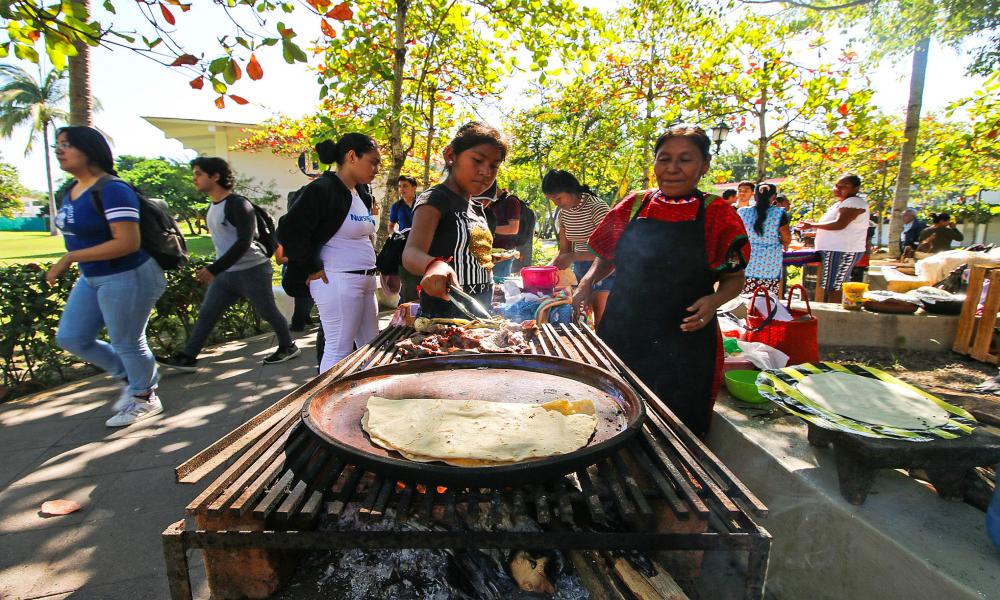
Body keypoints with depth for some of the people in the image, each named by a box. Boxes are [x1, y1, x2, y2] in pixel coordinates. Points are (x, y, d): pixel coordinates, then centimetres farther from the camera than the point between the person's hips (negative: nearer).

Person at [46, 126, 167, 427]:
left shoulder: (112, 190, -21)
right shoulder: (73, 189, 7)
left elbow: (128, 243, -28)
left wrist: (70, 258, -25)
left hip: (128, 278, -10)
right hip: (92, 278, 10)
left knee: (127, 343, 6)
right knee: (70, 337, 15)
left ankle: (145, 399, 29)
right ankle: (129, 377, 33)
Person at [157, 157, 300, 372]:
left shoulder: (237, 204, -16)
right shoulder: (212, 207, 13)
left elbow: (244, 242, -23)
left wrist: (213, 269, -24)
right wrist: (216, 270, 22)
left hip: (252, 271, -8)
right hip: (226, 273, 9)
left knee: (268, 312, 4)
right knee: (205, 314, 7)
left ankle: (288, 347, 21)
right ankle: (187, 357, 13)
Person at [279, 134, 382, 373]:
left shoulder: (361, 192, 13)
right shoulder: (322, 189, -14)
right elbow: (289, 231, -21)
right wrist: (311, 269, -14)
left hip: (365, 280, 9)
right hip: (338, 281, -9)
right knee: (338, 350, -2)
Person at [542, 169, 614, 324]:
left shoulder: (596, 207, -16)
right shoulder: (563, 212, 4)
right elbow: (564, 250, 9)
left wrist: (573, 257, -25)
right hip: (580, 270, 6)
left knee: (601, 323, -8)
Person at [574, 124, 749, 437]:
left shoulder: (718, 215, -2)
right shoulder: (633, 206, 6)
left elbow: (734, 278, 5)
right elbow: (606, 258, 17)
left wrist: (714, 301, -15)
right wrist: (588, 281, -3)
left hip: (684, 342, -2)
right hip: (621, 335, 3)